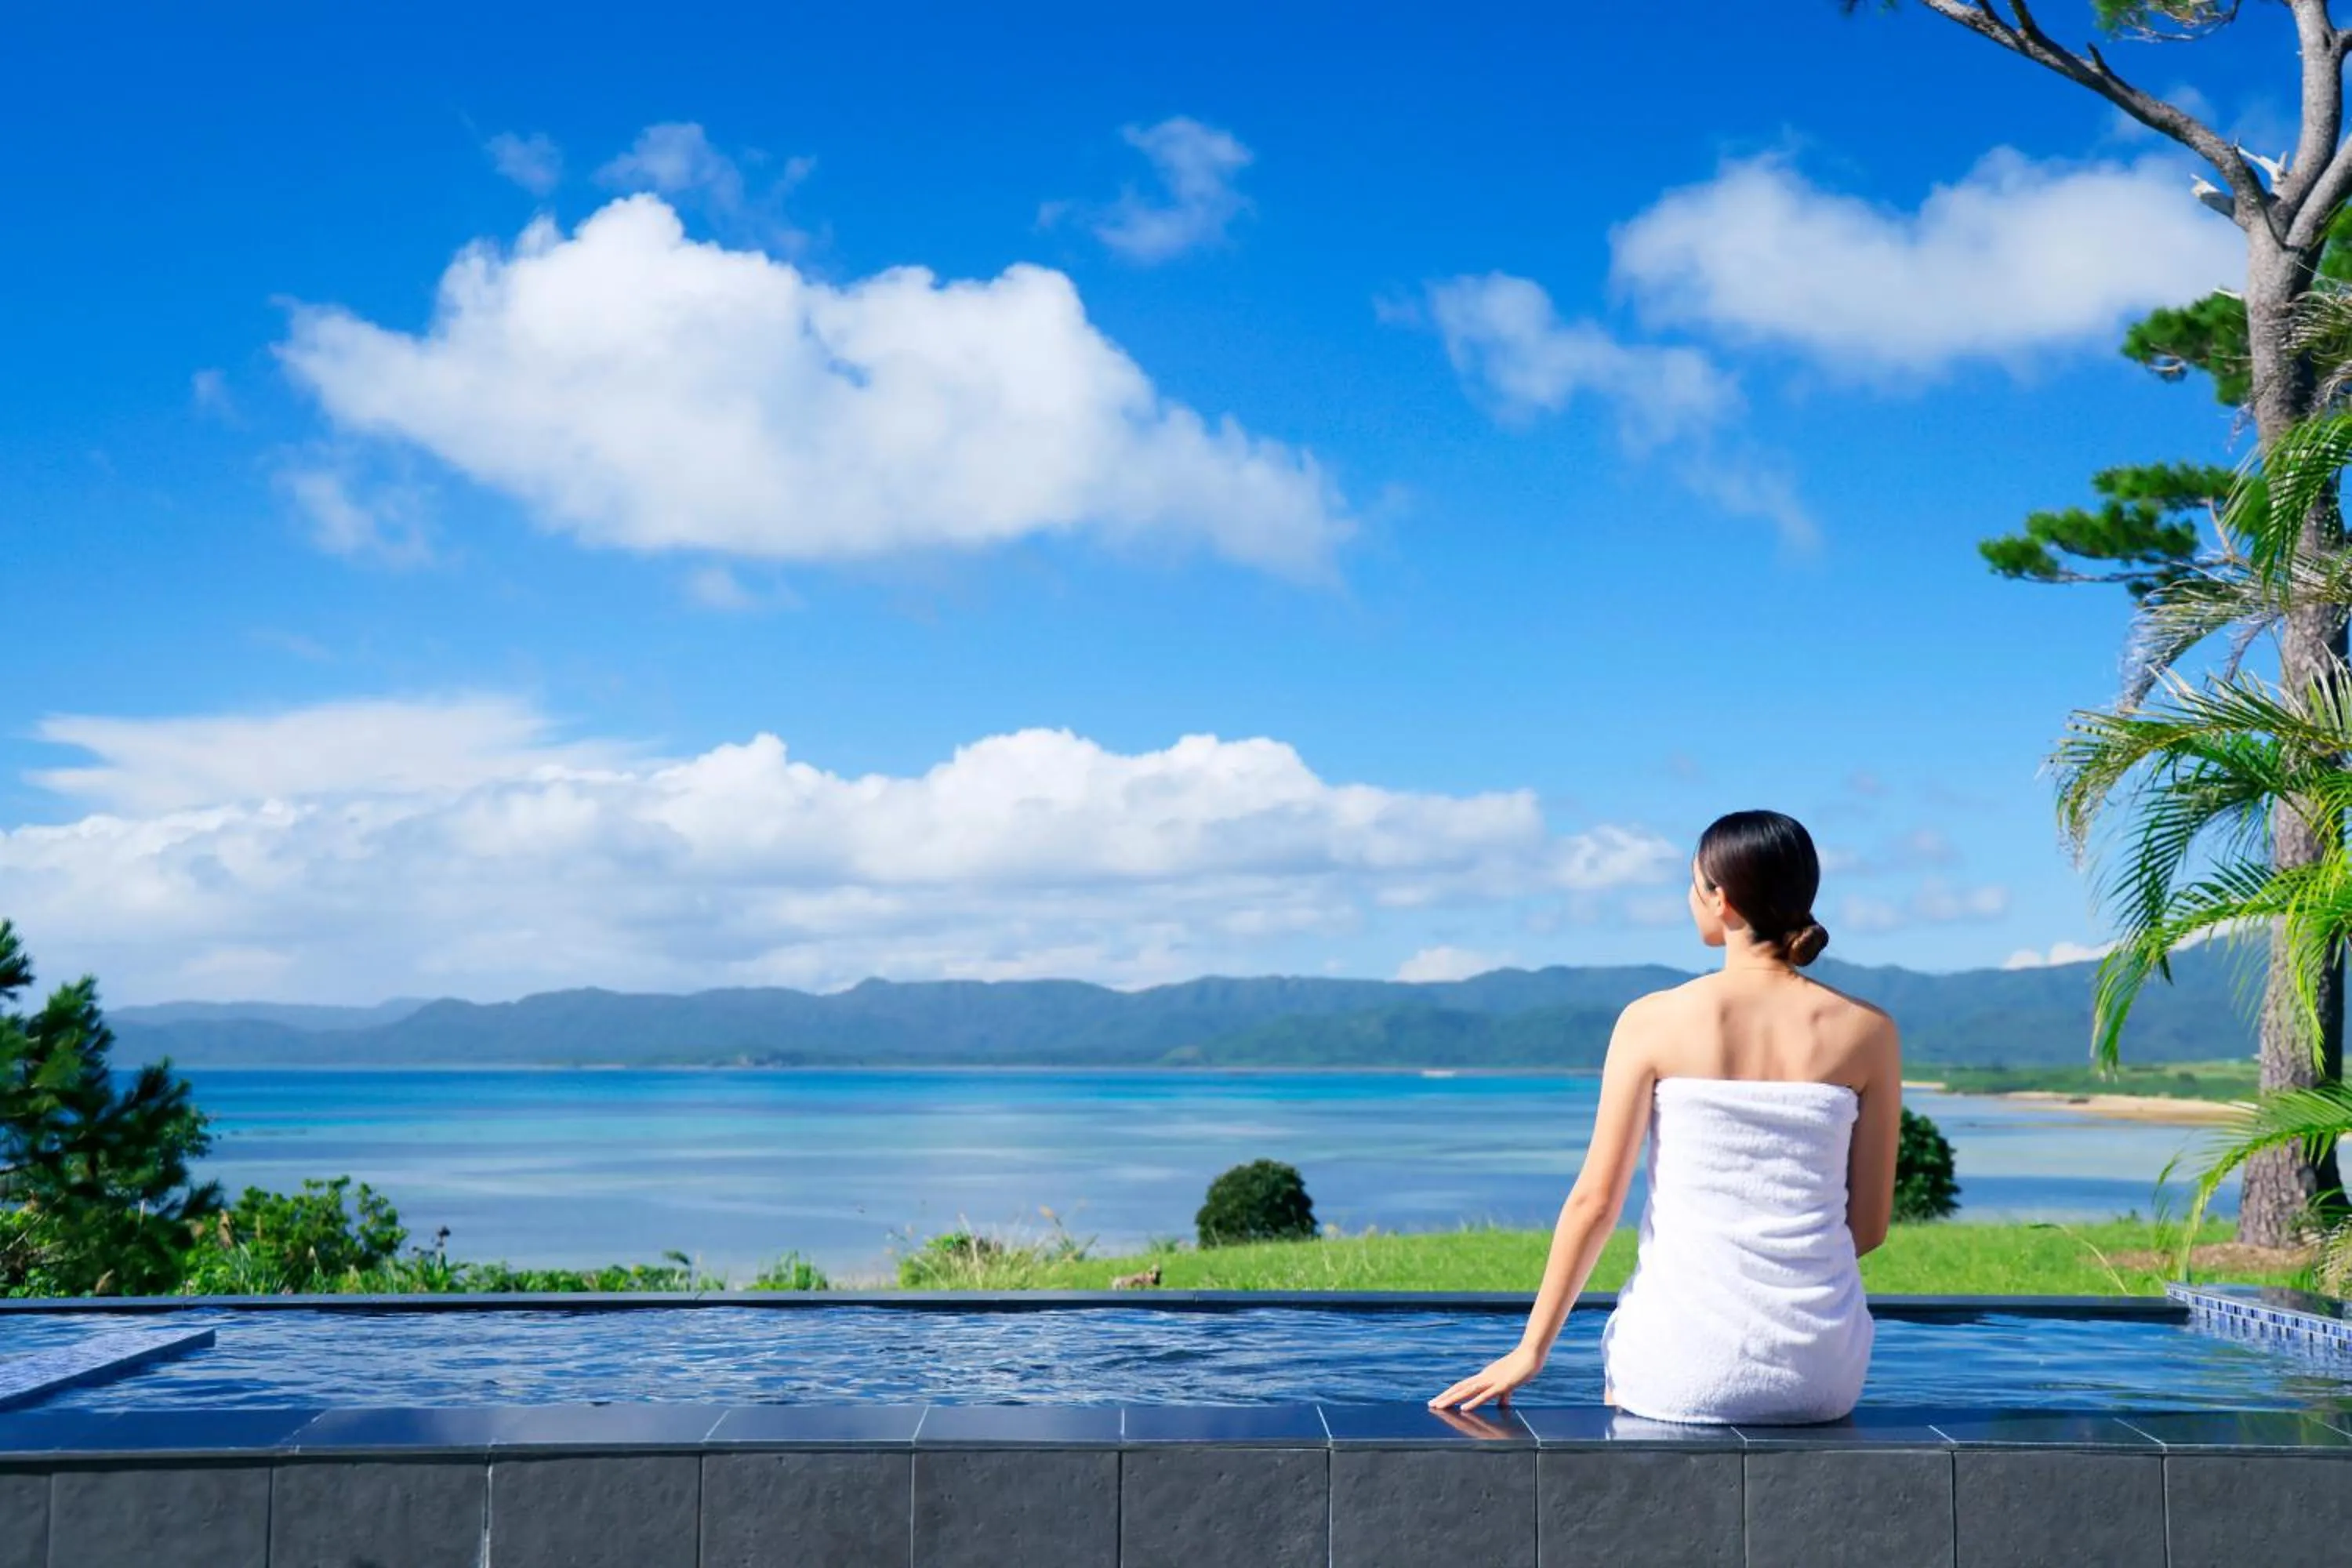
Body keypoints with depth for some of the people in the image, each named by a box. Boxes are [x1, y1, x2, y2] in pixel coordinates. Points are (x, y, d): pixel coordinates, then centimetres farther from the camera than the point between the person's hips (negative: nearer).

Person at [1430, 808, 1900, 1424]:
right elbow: (1869, 1225, 3)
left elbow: (1595, 1200, -5)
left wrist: (1532, 1350, 3)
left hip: (1685, 1365, -1)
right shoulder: (1867, 1032, -2)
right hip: (1820, 1372, 2)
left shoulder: (1654, 1021, -6)